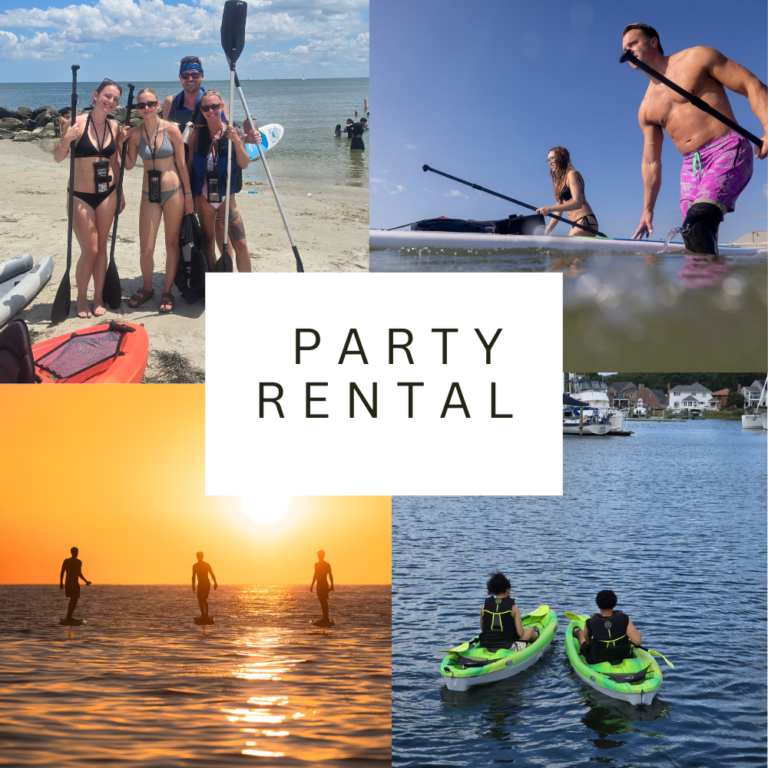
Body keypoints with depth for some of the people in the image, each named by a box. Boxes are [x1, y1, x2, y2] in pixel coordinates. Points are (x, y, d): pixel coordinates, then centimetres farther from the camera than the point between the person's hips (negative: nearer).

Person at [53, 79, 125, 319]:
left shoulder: (113, 126, 3)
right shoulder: (77, 122, -12)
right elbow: (58, 157, -11)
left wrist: (120, 193, 13)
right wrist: (66, 140, -30)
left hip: (106, 194, 4)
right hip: (81, 196, -4)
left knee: (101, 247, 10)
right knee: (90, 250, -3)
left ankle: (98, 297, 21)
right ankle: (81, 297, 16)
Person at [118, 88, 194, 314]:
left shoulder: (171, 130, -7)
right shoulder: (134, 133, -1)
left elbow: (182, 164, -3)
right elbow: (129, 165, 4)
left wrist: (188, 195, -2)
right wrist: (121, 144, -10)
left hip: (173, 192, -2)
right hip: (149, 194, 2)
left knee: (172, 244, 7)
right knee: (146, 250, -1)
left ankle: (167, 292, 19)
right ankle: (147, 288, 23)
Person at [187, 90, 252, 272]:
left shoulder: (233, 132, -4)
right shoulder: (197, 134, -2)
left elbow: (244, 164, -7)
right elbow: (190, 165, 5)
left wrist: (236, 140, -21)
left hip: (226, 196, -1)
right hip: (203, 196, 1)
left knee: (241, 245, -7)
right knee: (208, 244, 9)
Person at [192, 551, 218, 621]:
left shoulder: (195, 566, -4)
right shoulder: (207, 565, 7)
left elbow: (193, 576, -8)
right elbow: (212, 574, 3)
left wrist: (193, 586, -6)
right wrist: (215, 583, 6)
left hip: (201, 584, -5)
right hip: (207, 584, 5)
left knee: (200, 600, 0)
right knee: (205, 599, 17)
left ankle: (203, 614, -14)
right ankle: (206, 614, 15)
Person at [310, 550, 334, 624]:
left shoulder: (317, 564, -9)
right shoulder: (327, 564, 9)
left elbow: (315, 575, -13)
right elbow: (330, 575, 9)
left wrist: (312, 585, -9)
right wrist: (332, 585, 14)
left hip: (320, 585, -7)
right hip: (325, 584, 7)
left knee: (322, 601, -6)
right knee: (324, 601, 14)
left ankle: (326, 618, -9)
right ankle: (326, 618, 16)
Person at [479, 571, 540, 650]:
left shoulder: (485, 606, -4)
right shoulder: (513, 608, -13)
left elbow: (483, 630, 5)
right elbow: (520, 634, -13)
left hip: (487, 647, 3)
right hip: (509, 646, -2)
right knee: (530, 630, 26)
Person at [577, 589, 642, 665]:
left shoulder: (590, 623, -29)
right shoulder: (624, 619, -28)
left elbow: (588, 642, -10)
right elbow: (638, 641, -34)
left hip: (597, 661, -1)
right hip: (623, 657, 1)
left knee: (581, 632, 30)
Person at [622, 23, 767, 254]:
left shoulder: (696, 58, 4)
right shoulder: (646, 108, 19)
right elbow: (651, 162, 25)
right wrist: (647, 209, 21)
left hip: (726, 151, -6)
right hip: (691, 168, 6)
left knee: (697, 221, -30)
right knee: (699, 238, -6)